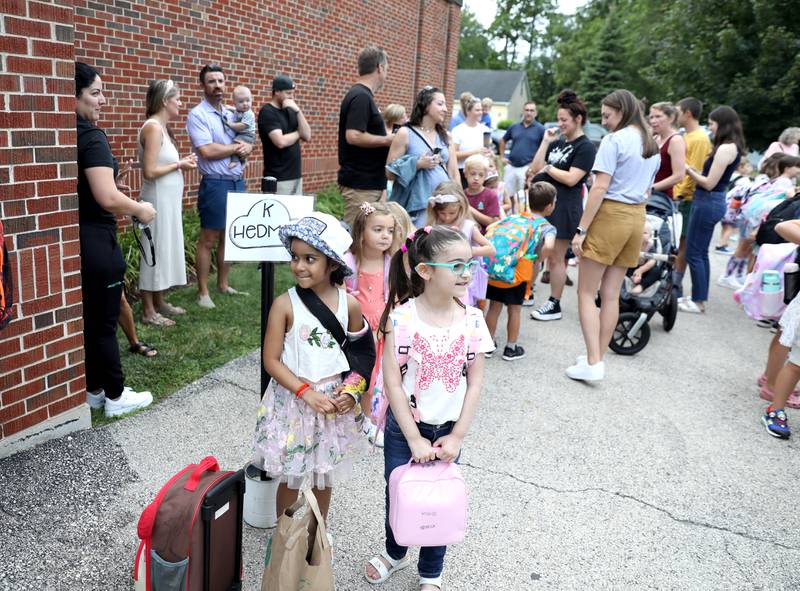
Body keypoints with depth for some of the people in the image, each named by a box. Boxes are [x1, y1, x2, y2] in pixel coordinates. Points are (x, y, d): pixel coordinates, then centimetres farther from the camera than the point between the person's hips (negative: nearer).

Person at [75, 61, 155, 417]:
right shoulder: (91, 137, -17)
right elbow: (107, 199, -25)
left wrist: (112, 182, 11)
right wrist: (140, 210, -8)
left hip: (75, 239, 8)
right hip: (94, 242, -8)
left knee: (86, 318, 16)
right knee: (104, 322, 3)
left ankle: (93, 389, 28)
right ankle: (116, 396, 16)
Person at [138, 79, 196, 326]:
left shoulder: (161, 127, 13)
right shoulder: (153, 128, -17)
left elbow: (162, 164, 12)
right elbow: (150, 171, -22)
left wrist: (182, 162, 2)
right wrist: (179, 165, -12)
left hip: (168, 200, 10)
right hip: (158, 200, -10)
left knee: (164, 248, 14)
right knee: (155, 250, -3)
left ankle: (159, 302, 25)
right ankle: (148, 311, 6)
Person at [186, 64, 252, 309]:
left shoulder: (231, 113, 14)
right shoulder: (197, 115, -8)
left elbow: (247, 143, 17)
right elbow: (207, 151, -19)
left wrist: (247, 147, -7)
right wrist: (236, 147, -8)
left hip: (237, 182, 7)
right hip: (216, 184, -7)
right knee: (208, 240, -1)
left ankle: (223, 284, 25)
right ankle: (203, 292, 7)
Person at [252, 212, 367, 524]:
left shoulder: (349, 304, -7)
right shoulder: (285, 304, -13)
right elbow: (271, 360, -11)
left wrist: (351, 391, -9)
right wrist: (306, 392, -19)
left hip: (333, 401, 2)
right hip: (292, 400, -2)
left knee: (324, 476, 20)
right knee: (290, 477, 12)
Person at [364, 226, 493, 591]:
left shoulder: (472, 320, -9)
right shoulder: (402, 318, -17)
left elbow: (475, 383, -4)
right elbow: (392, 382, -15)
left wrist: (457, 437, -8)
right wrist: (414, 439, -15)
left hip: (448, 430, 2)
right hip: (404, 428, -1)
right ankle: (395, 553, 46)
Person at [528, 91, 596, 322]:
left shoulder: (585, 147, -8)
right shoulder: (558, 143, 13)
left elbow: (571, 179, -18)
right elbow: (535, 168, 8)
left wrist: (548, 168, -7)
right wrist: (545, 142, 3)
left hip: (564, 208, -7)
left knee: (556, 258, 0)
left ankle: (555, 305, 10)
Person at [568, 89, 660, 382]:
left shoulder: (614, 140, -11)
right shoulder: (652, 146, 15)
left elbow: (600, 188, -17)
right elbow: (645, 190, 18)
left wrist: (581, 229, -16)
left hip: (610, 215, -8)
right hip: (636, 218, 8)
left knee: (586, 293, -1)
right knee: (611, 294, 11)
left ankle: (593, 363, -6)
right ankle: (597, 357, 18)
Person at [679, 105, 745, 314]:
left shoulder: (725, 148, -16)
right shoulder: (732, 147, 13)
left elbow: (709, 183, -17)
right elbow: (713, 178, 12)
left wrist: (688, 170, -7)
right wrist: (694, 170, 5)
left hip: (708, 202, -10)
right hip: (710, 202, 10)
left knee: (693, 253, -4)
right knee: (701, 253, 16)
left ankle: (698, 302, 3)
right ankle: (700, 297, 24)